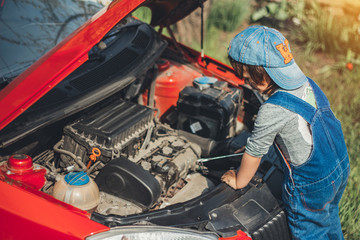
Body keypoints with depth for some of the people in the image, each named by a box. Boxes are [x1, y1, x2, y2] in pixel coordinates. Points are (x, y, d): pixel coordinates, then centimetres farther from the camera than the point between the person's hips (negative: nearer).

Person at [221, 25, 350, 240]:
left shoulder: (272, 110, -29)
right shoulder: (307, 83, -5)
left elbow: (254, 153, -16)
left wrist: (238, 181, 2)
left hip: (310, 186, -8)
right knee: (329, 221, 31)